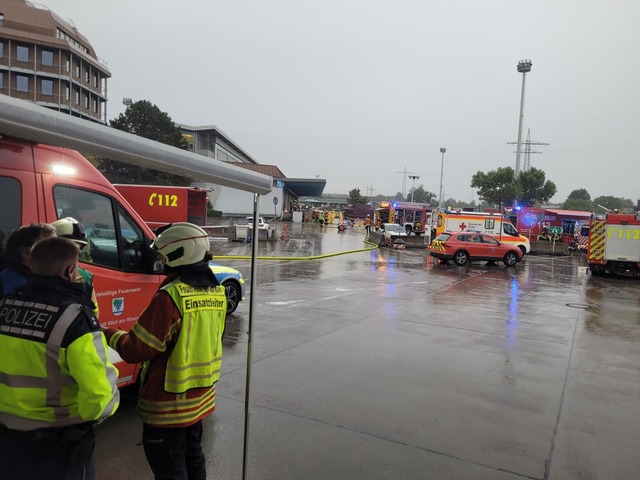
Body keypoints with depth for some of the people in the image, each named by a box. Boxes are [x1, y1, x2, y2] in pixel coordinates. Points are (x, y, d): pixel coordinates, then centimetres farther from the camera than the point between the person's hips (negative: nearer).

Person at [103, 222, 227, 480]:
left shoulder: (171, 296, -25)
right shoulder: (216, 292, 0)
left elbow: (136, 350, -19)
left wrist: (108, 335, -2)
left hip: (168, 404, -7)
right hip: (201, 397, 8)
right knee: (193, 459, 24)